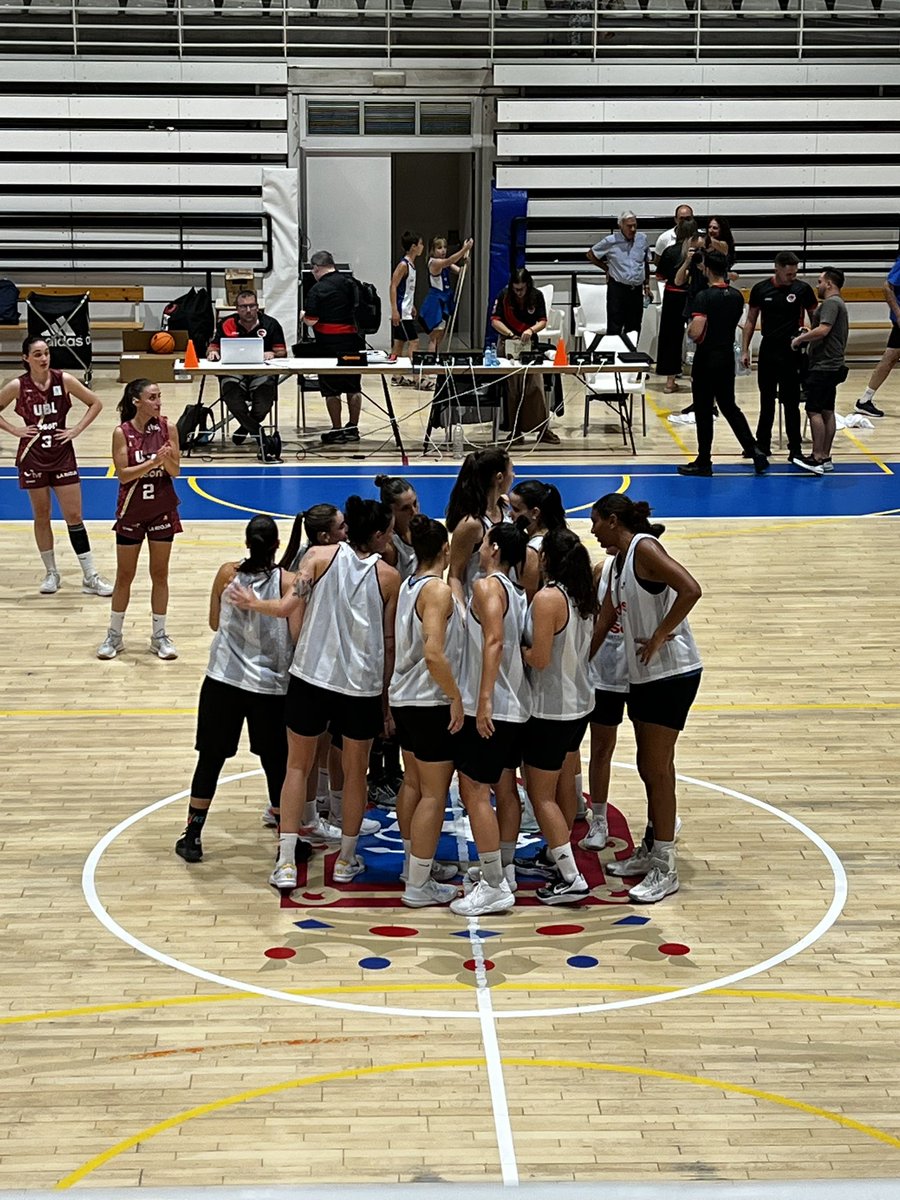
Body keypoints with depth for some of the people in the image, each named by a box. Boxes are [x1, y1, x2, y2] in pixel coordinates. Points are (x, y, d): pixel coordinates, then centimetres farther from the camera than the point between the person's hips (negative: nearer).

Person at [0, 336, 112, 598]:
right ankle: (51, 573, 22)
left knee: (74, 516, 0)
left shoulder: (64, 380, -6)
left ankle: (90, 577, 2)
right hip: (33, 456, 0)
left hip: (62, 454, 0)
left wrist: (77, 430, -5)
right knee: (41, 517, 8)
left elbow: (95, 403, 2)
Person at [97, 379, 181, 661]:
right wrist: (153, 461, -27)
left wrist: (167, 459, -26)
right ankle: (114, 635, 20)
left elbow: (175, 471, -4)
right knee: (124, 576, 7)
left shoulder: (167, 428, -6)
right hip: (131, 511, -1)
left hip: (162, 509, 1)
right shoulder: (122, 432, -12)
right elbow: (123, 474, -15)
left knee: (160, 574, 8)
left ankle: (159, 635, 18)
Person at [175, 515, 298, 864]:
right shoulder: (287, 582, -10)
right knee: (277, 764, 10)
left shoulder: (227, 574, -3)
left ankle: (192, 837, 15)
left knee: (210, 757, 12)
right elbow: (296, 638, -12)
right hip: (271, 686, -1)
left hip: (223, 681, 1)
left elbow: (214, 623, 9)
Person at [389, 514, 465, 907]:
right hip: (431, 703, -9)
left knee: (414, 785, 20)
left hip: (404, 698, 9)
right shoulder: (438, 590, -17)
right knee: (434, 795, -2)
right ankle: (419, 886, 0)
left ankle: (417, 863, 34)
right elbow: (434, 654, -28)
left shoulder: (407, 586, 8)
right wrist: (456, 698, -19)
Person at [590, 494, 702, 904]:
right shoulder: (620, 561, 14)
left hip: (672, 673, -9)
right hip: (643, 674, 9)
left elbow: (690, 590, -28)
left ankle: (664, 869, 1)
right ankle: (651, 852, 29)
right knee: (648, 769, 17)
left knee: (658, 769, -5)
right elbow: (602, 623, 20)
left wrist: (660, 636, -22)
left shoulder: (644, 548, -14)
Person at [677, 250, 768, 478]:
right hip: (727, 357, 6)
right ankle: (754, 451, 8)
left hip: (706, 358, -6)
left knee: (703, 411, 3)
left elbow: (695, 332, -27)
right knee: (729, 407, 17)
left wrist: (689, 330, -7)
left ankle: (703, 462, 10)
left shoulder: (705, 297, -18)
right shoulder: (737, 296, 3)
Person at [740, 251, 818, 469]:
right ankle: (762, 445, 22)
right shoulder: (760, 289, 0)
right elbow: (750, 321, 8)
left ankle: (795, 449, 6)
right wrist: (745, 349, 3)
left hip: (792, 353, -3)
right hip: (768, 351, 3)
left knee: (791, 402, -1)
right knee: (766, 400, 12)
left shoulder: (802, 289, -5)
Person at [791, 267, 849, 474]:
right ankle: (825, 458, 13)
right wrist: (809, 334, 15)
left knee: (814, 411, -10)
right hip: (832, 365, 11)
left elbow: (823, 330, -26)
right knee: (827, 411, 11)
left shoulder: (831, 303, -13)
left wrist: (800, 338, -15)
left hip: (823, 367, -11)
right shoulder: (838, 303, 21)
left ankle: (817, 458, -12)